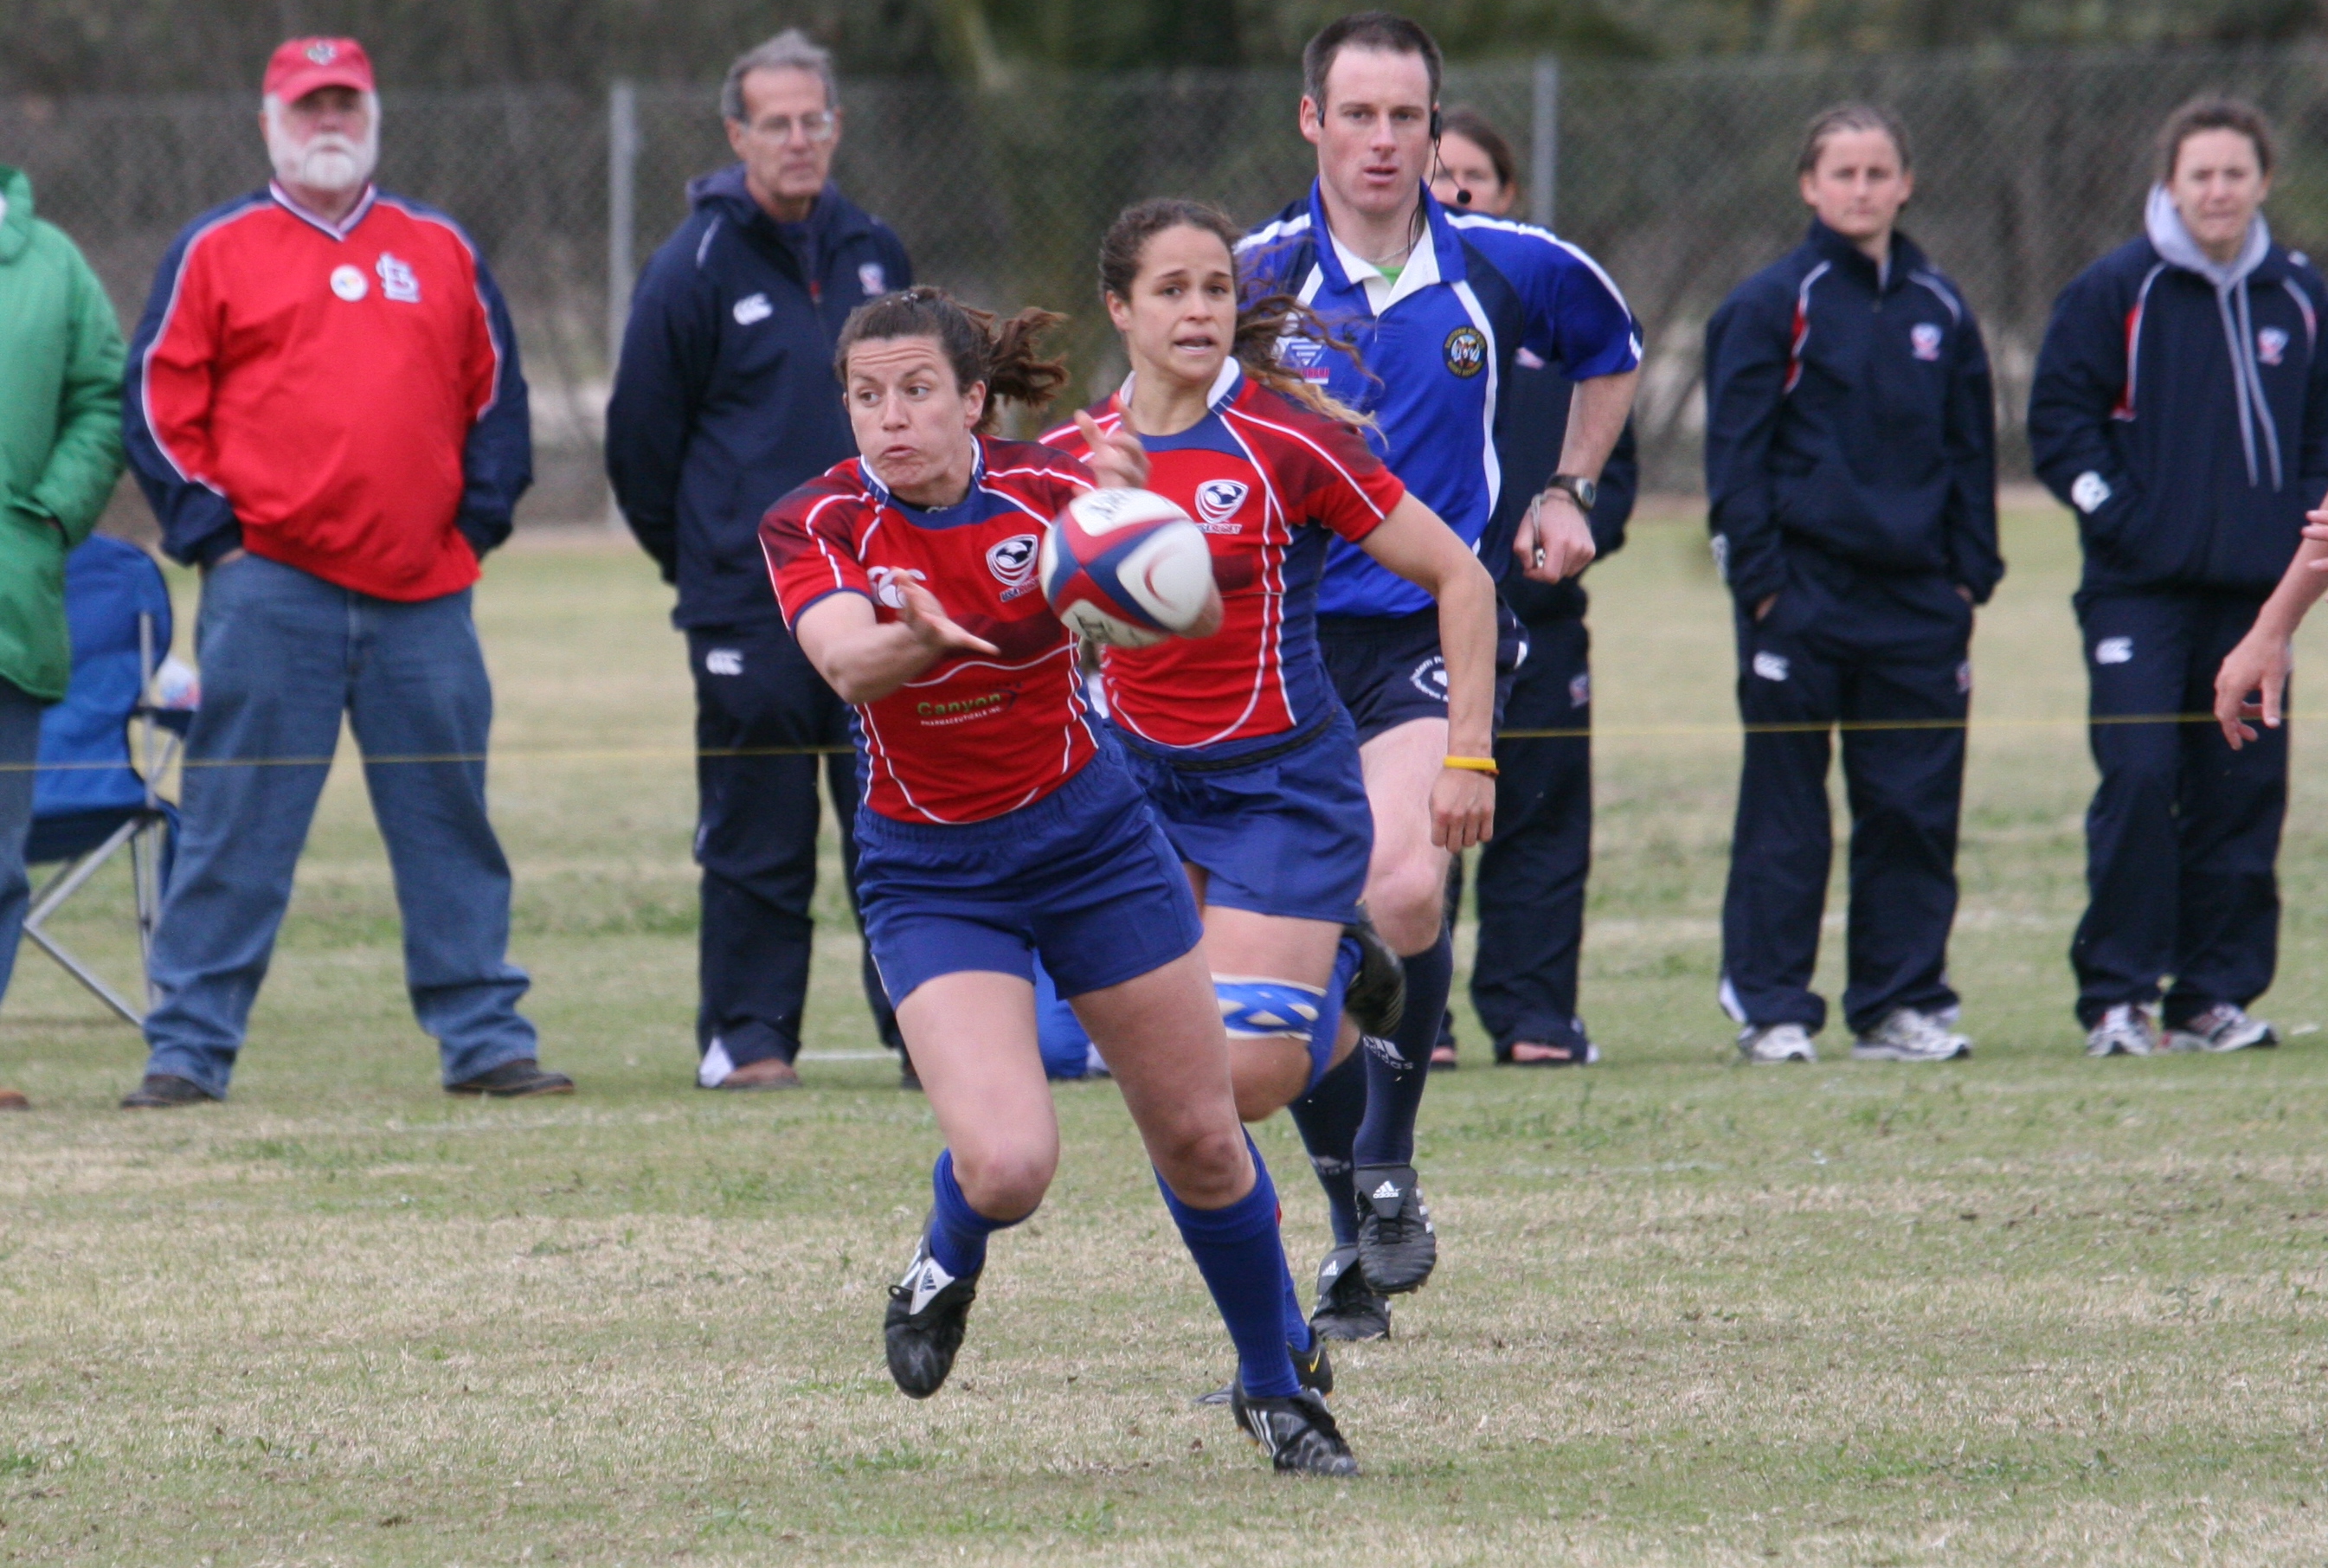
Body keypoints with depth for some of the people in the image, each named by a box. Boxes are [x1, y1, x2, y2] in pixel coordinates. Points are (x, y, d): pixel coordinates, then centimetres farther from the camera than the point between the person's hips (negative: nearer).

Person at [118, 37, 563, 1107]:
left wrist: (477, 522, 6)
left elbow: (494, 396, 19)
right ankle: (189, 1047, -2)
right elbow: (160, 405, 4)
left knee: (449, 824, 6)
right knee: (234, 827, -4)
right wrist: (208, 529, -6)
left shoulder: (442, 253, 15)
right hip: (270, 590, -3)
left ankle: (484, 1037, 12)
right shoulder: (216, 253, 7)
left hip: (423, 593, 3)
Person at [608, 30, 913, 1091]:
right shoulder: (696, 269, -4)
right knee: (755, 839, -1)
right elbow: (640, 438, 1)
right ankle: (747, 1037, 5)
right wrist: (700, 559, 8)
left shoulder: (874, 256, 11)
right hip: (748, 607, -4)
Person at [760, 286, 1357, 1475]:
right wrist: (910, 638, -58)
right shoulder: (818, 525, -16)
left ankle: (1274, 1387, 32)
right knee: (1007, 1161, -21)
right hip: (932, 875, -1)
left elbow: (1198, 619, -22)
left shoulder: (1048, 488, -13)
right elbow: (846, 661, -35)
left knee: (1201, 1143, 7)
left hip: (1090, 835, 1)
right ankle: (946, 1267, 16)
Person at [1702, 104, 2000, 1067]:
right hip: (1804, 585, -4)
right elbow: (1736, 451, -5)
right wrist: (1760, 580, -11)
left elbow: (1971, 449, 17)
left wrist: (1970, 574, 7)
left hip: (1917, 595, 4)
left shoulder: (1938, 310, 12)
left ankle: (1902, 1003, 11)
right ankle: (1771, 1007, 3)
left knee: (1915, 807, 4)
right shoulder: (1773, 304, -2)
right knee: (1784, 811, -1)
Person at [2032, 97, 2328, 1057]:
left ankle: (2216, 995, 10)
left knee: (2244, 791, 3)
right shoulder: (2115, 291, -2)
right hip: (2141, 589, -4)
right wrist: (2117, 518, -9)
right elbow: (2059, 416, -1)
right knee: (2138, 778, -13)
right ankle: (2117, 997, -8)